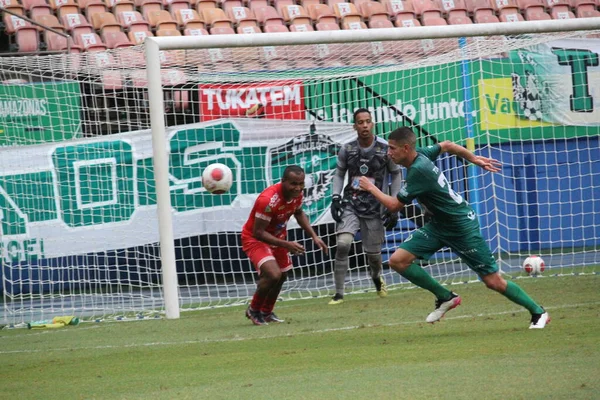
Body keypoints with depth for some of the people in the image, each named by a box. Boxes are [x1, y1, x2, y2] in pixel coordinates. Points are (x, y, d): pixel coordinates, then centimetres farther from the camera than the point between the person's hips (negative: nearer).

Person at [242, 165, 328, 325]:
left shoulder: (297, 194, -13)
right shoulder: (268, 200, -37)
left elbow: (299, 213, 11)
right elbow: (258, 232, -32)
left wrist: (314, 236, 2)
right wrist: (286, 245, -35)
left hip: (277, 236, 8)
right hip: (255, 239, -8)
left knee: (282, 276, 21)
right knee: (273, 274, -27)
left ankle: (266, 312, 45)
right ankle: (254, 311, -2)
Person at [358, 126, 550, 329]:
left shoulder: (418, 170, -28)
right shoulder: (420, 154, -3)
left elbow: (394, 205, -22)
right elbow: (447, 145, 15)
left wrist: (371, 187, -6)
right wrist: (474, 159, 28)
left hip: (461, 226, -9)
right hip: (439, 224, 9)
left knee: (493, 282, -3)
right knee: (398, 260, -7)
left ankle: (537, 312, 16)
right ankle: (445, 297, 8)